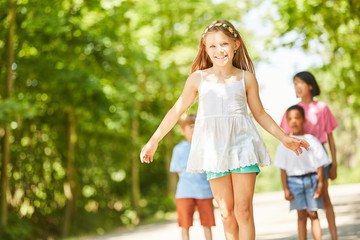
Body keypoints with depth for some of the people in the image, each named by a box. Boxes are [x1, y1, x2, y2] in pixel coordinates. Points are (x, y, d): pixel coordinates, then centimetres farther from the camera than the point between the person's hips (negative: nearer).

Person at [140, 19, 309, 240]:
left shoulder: (247, 79, 6)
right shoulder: (198, 79, 6)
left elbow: (260, 114, 17)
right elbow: (177, 111, 13)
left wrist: (284, 138, 15)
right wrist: (154, 141, 14)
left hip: (241, 144, 0)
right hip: (214, 148, 1)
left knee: (243, 209, -6)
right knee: (226, 213, 2)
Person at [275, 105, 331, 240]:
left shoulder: (312, 141, 1)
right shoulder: (285, 145, 4)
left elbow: (320, 165, 1)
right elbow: (283, 169, 3)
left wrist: (320, 185, -5)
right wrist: (285, 189, -3)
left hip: (311, 180, -1)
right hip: (294, 182, 1)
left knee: (313, 214, -2)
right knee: (301, 215, 1)